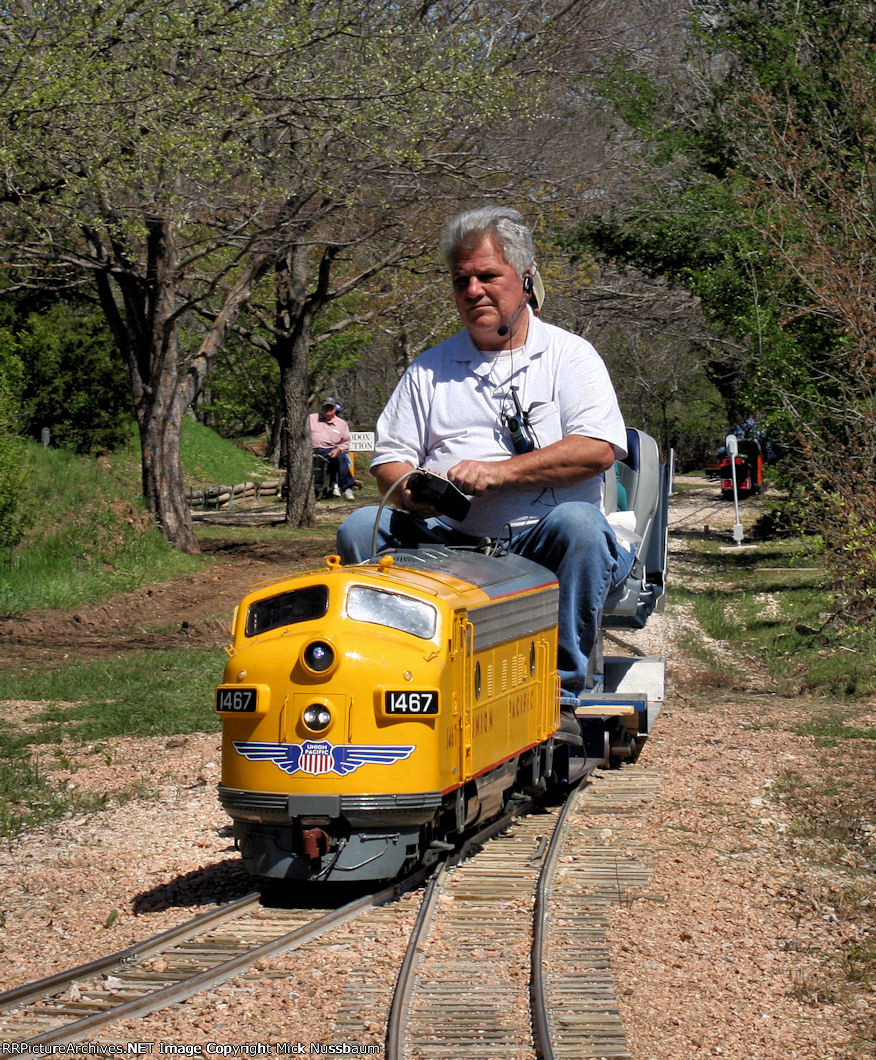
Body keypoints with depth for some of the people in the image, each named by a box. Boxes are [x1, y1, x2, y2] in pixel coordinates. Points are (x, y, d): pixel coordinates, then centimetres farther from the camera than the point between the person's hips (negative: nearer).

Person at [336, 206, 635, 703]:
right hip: (448, 540, 3)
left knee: (579, 526, -35)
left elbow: (598, 450, -8)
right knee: (362, 528, -20)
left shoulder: (569, 355, 9)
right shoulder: (431, 368, 20)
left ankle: (561, 691, -28)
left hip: (540, 533, -3)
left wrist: (497, 472, -16)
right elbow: (390, 459, 15)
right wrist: (409, 491, -11)